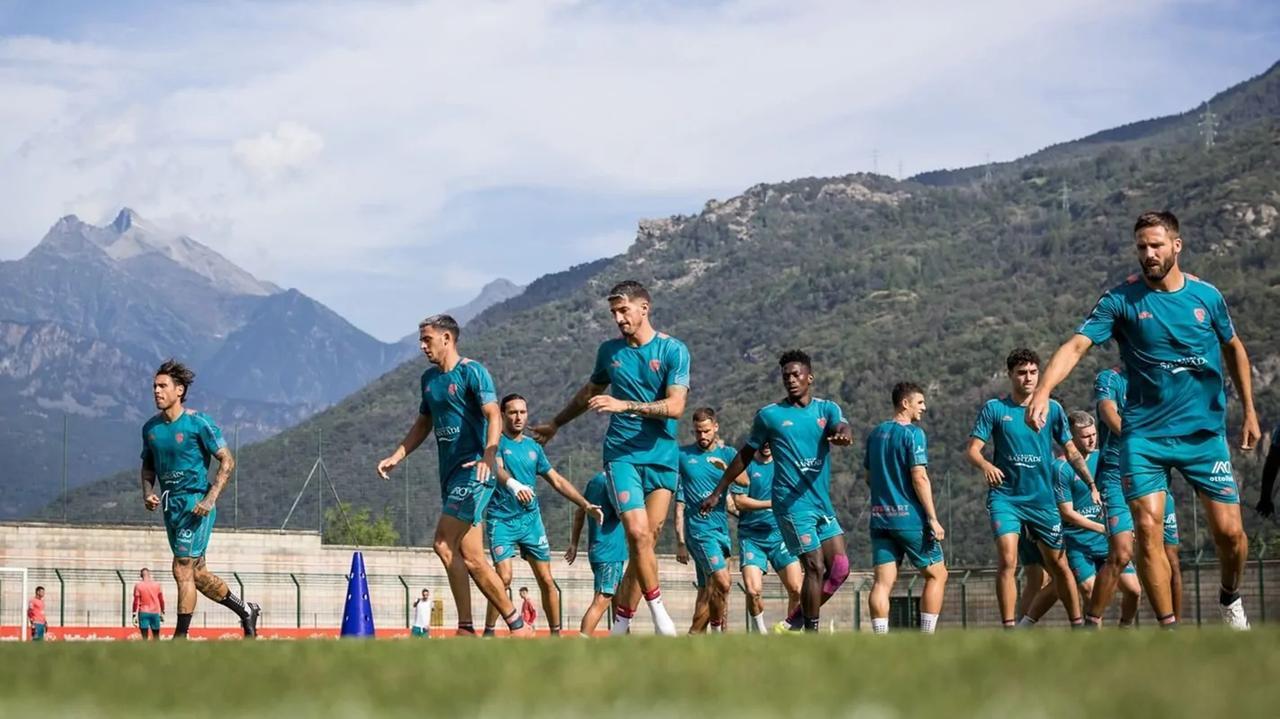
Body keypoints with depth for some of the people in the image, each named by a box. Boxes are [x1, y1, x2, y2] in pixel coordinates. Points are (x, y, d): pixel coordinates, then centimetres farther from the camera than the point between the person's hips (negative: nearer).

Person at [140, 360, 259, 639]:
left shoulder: (198, 423, -11)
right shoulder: (151, 428, 7)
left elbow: (227, 461, -10)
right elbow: (148, 466, 21)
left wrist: (210, 498, -18)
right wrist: (148, 493, 2)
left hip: (196, 503, -7)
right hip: (170, 505, 7)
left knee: (182, 569, -11)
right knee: (198, 573, 13)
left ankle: (181, 637, -5)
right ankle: (246, 611, 31)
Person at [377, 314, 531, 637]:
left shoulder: (472, 372, -8)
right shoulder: (429, 378, 17)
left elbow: (494, 416, -18)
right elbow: (423, 424, 27)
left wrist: (489, 456, -33)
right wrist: (396, 457, 18)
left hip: (475, 469, -8)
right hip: (451, 472, 8)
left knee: (444, 545, -15)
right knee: (471, 559, 3)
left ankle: (465, 627, -9)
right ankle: (515, 623, 6)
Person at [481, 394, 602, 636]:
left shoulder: (533, 447, 14)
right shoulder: (497, 443, -3)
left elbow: (557, 481, 20)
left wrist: (586, 505, 14)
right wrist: (513, 484, -45)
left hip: (531, 519, 5)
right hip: (501, 519, -5)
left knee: (547, 581, 2)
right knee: (504, 578, -18)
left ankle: (556, 634, 11)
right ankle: (488, 633, -8)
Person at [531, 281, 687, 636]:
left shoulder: (673, 350, -2)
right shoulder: (609, 351, 9)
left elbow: (675, 407, -12)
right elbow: (589, 393, 28)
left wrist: (625, 404, -21)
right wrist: (556, 424, 38)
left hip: (662, 455, -1)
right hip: (622, 452, 1)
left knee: (648, 539, -2)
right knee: (638, 531, -18)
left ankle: (621, 625, 6)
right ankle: (657, 608, -8)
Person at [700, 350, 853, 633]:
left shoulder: (827, 409, 9)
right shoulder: (769, 415, 3)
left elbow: (842, 428, -13)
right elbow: (745, 456, 12)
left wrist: (843, 436, -38)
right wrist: (717, 492, 13)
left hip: (823, 502, 4)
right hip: (792, 502, -4)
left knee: (839, 569, 0)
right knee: (815, 568, -12)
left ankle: (797, 620, 16)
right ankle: (811, 634, -5)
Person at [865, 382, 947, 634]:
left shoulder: (875, 434, 13)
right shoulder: (913, 434, -9)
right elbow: (919, 478, -15)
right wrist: (933, 519, -14)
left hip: (880, 518, 6)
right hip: (910, 518, -6)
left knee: (883, 580, 0)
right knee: (936, 575, 7)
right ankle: (926, 638, 2)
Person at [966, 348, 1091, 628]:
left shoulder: (1052, 408, 5)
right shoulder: (994, 408, -1)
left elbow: (1071, 452, 8)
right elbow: (972, 450, -4)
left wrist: (1092, 483, -6)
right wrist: (985, 465, -27)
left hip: (1043, 498, 2)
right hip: (1005, 497, -2)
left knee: (1059, 566, 7)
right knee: (1007, 560, -18)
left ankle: (1078, 624, 19)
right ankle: (1009, 628, -16)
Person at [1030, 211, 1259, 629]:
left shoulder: (1206, 295, 2)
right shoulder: (1122, 300, -5)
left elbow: (1234, 348, 19)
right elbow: (1076, 345, -16)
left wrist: (1249, 412, 17)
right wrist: (1043, 391, -32)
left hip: (1205, 432, 1)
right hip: (1145, 434, -1)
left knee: (1229, 531, -1)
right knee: (1148, 531, -13)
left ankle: (1231, 599, 30)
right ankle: (1169, 629, -4)